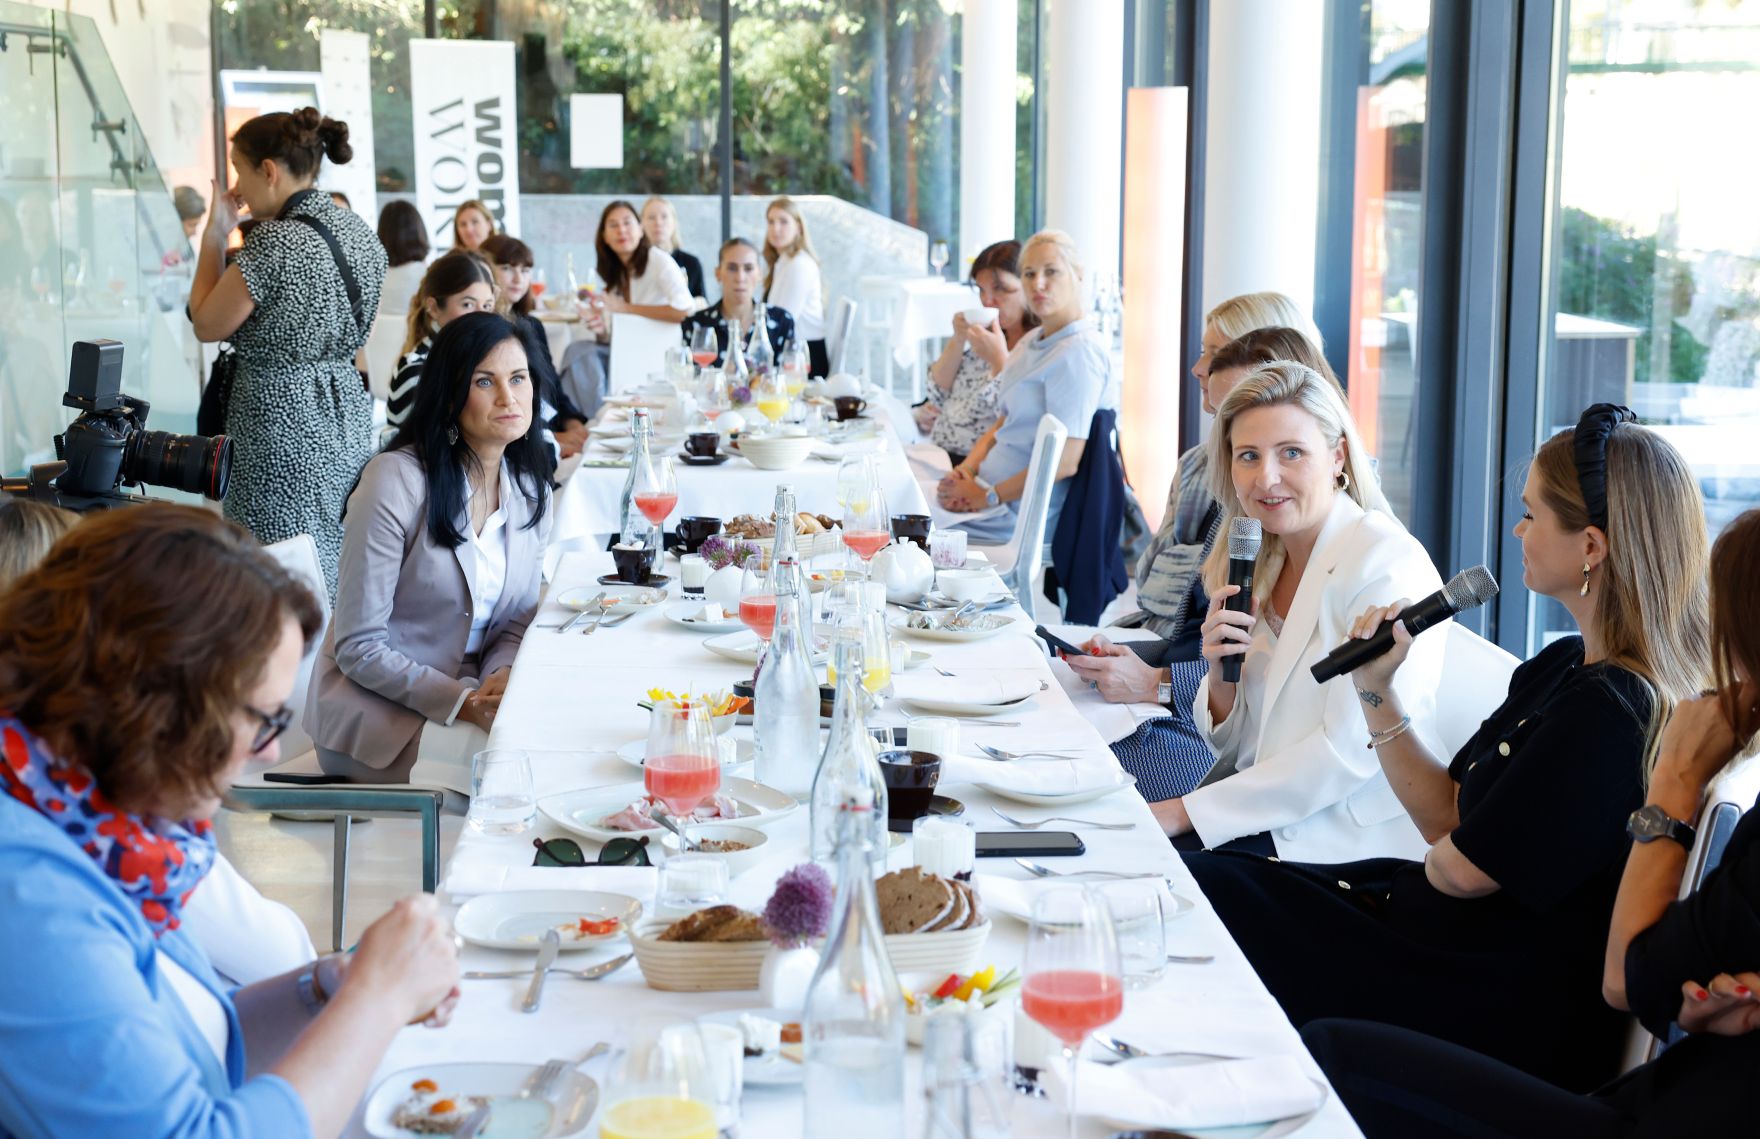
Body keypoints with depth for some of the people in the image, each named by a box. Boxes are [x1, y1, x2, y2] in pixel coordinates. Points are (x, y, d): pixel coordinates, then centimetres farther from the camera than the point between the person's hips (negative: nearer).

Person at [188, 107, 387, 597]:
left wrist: (215, 235, -1)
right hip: (347, 417, 9)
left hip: (284, 423, -9)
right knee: (339, 571, 13)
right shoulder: (360, 232, 8)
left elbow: (207, 325, -9)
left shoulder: (275, 241, -18)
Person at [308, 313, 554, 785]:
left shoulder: (530, 487, 4)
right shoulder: (395, 482, -16)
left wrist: (503, 675, -12)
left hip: (475, 693, 6)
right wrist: (460, 701, -23)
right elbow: (358, 647, -15)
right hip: (376, 705, -6)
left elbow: (519, 617, 11)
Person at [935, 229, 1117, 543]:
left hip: (1022, 513, -9)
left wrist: (987, 497, -16)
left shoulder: (1078, 352, -16)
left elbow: (1065, 461, -21)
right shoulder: (1031, 342, 17)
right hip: (991, 489, 9)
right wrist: (966, 468, 1)